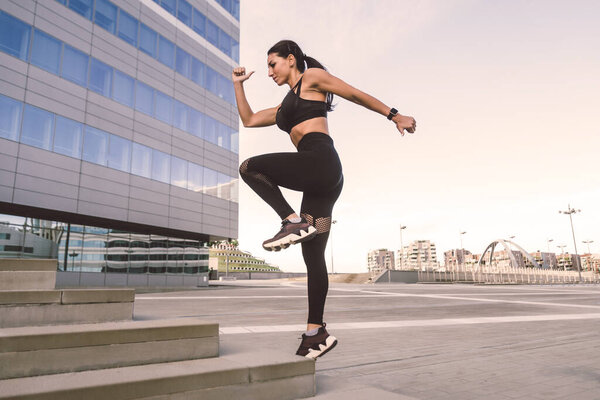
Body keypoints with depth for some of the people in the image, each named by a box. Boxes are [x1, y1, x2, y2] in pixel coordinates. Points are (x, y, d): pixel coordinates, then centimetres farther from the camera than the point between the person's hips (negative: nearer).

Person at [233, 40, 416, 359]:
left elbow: (357, 95, 9)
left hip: (320, 161, -8)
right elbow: (248, 120, 37)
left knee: (249, 168, -13)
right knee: (313, 255, 3)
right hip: (321, 181, 8)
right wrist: (238, 84, 35)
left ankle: (294, 221, -18)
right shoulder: (284, 108, 33)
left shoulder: (312, 77, 12)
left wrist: (394, 115, 6)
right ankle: (316, 333, 6)